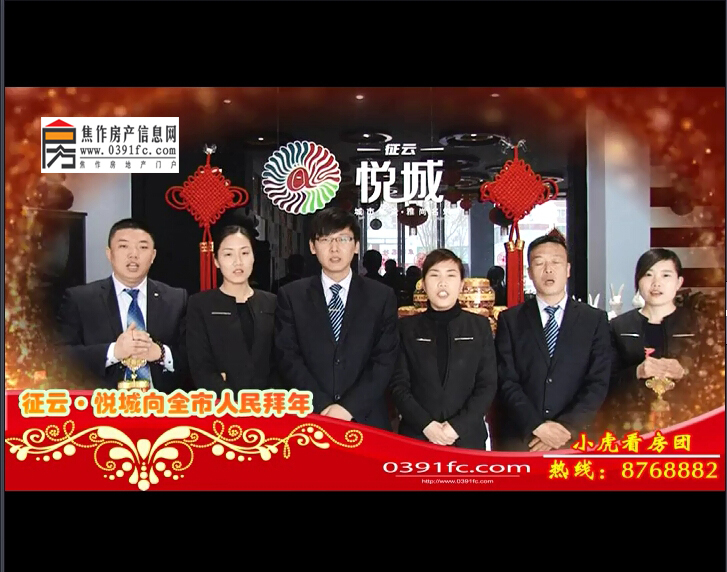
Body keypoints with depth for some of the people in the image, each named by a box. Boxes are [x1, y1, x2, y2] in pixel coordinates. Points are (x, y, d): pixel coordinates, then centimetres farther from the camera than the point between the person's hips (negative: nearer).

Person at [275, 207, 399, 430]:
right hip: (309, 420, 0)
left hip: (367, 420, 0)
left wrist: (350, 407, -12)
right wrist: (322, 407, -13)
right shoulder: (291, 296, 4)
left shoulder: (382, 296, 4)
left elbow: (385, 360, -2)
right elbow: (288, 357, -3)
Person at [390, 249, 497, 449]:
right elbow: (399, 385, 0)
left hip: (468, 438, 0)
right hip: (416, 437, 0)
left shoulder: (480, 326, 5)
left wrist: (458, 426, -11)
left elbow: (488, 385, 0)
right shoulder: (406, 327, 4)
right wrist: (425, 424, -13)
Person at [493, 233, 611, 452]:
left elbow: (598, 383, -2)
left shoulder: (595, 320, 4)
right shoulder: (510, 320, 3)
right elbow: (506, 382, -4)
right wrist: (536, 426, -16)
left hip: (575, 440, 0)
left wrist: (567, 428, -13)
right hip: (518, 440, 0)